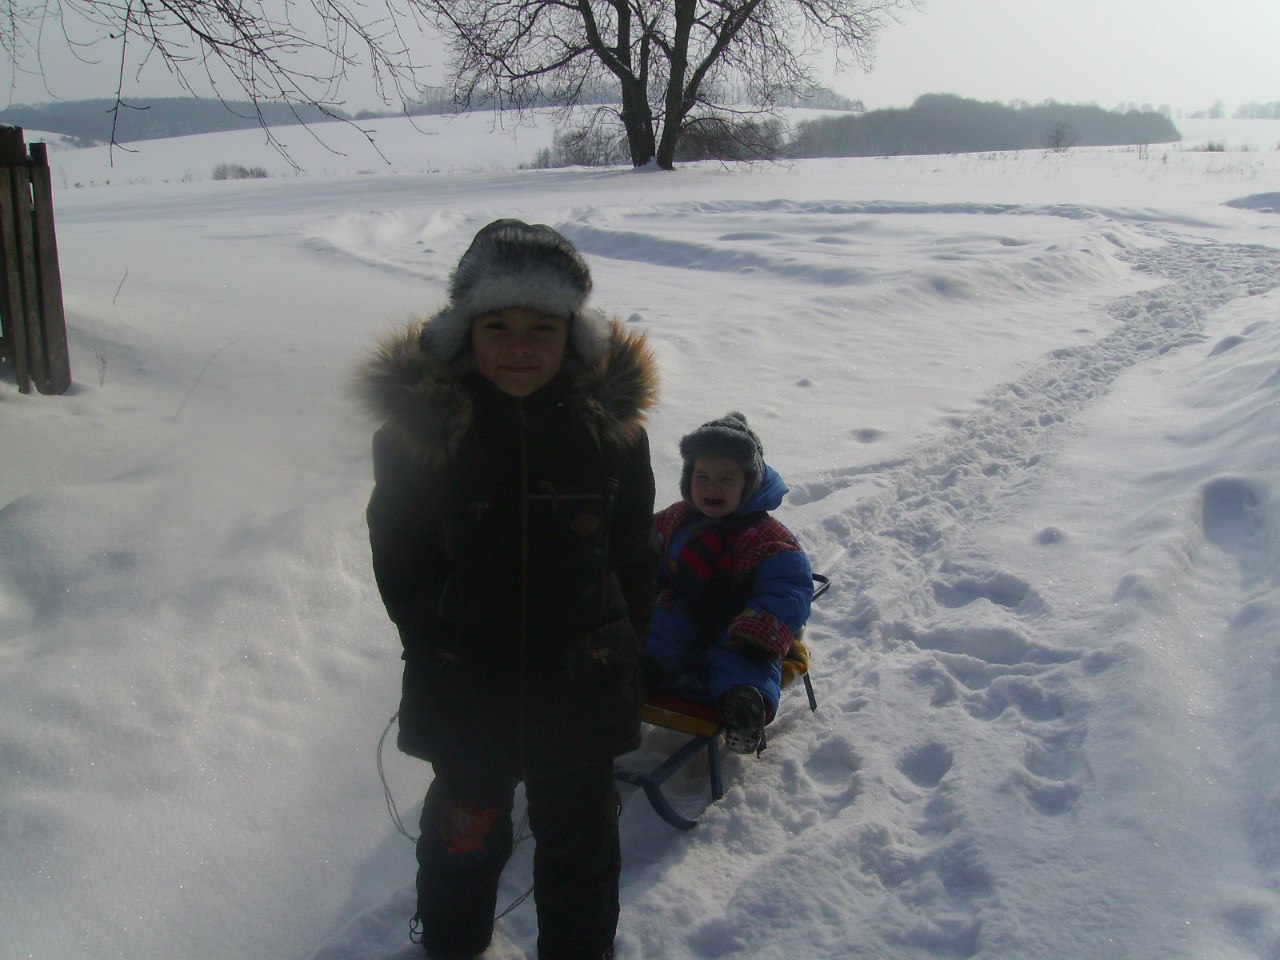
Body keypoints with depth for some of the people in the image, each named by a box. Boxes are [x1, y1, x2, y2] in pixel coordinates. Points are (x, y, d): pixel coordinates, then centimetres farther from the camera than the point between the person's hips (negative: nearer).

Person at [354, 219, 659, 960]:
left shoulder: (611, 419, -10)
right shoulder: (418, 422, -14)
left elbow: (635, 555, 0)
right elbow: (399, 559, -3)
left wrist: (620, 651, 0)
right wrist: (439, 648, -4)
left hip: (584, 689, 1)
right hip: (466, 692, 0)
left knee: (581, 850, 20)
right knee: (465, 836, 23)